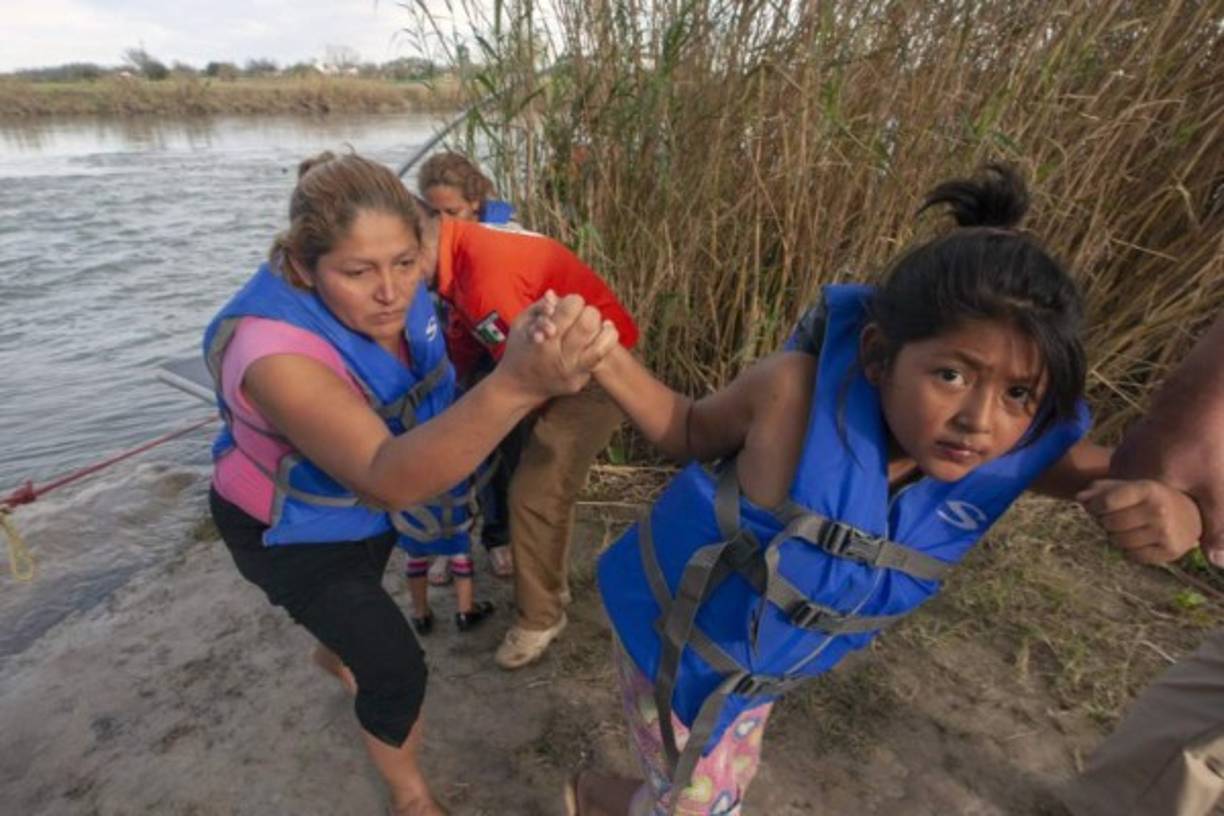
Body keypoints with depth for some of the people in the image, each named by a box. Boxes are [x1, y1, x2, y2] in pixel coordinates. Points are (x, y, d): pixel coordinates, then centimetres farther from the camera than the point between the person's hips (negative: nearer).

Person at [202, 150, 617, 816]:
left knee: (360, 596, 33)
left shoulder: (390, 292, -24)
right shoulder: (273, 350, -42)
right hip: (289, 528, -6)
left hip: (365, 501, 6)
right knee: (397, 668, -4)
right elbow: (391, 479, -55)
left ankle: (334, 653, 70)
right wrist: (516, 385, -70)